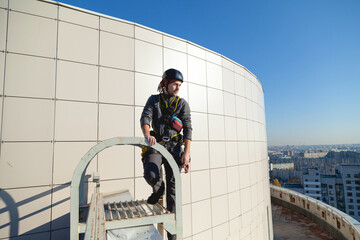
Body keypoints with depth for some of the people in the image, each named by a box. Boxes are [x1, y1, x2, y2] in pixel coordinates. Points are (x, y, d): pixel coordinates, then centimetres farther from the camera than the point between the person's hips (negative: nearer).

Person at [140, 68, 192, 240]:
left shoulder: (182, 103, 2)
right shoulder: (154, 100, 5)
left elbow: (187, 129, -5)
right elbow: (145, 118, -10)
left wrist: (186, 153, -16)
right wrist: (147, 134, -33)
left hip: (174, 146, 0)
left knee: (173, 187, 4)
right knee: (150, 175, -25)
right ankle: (158, 188, 13)